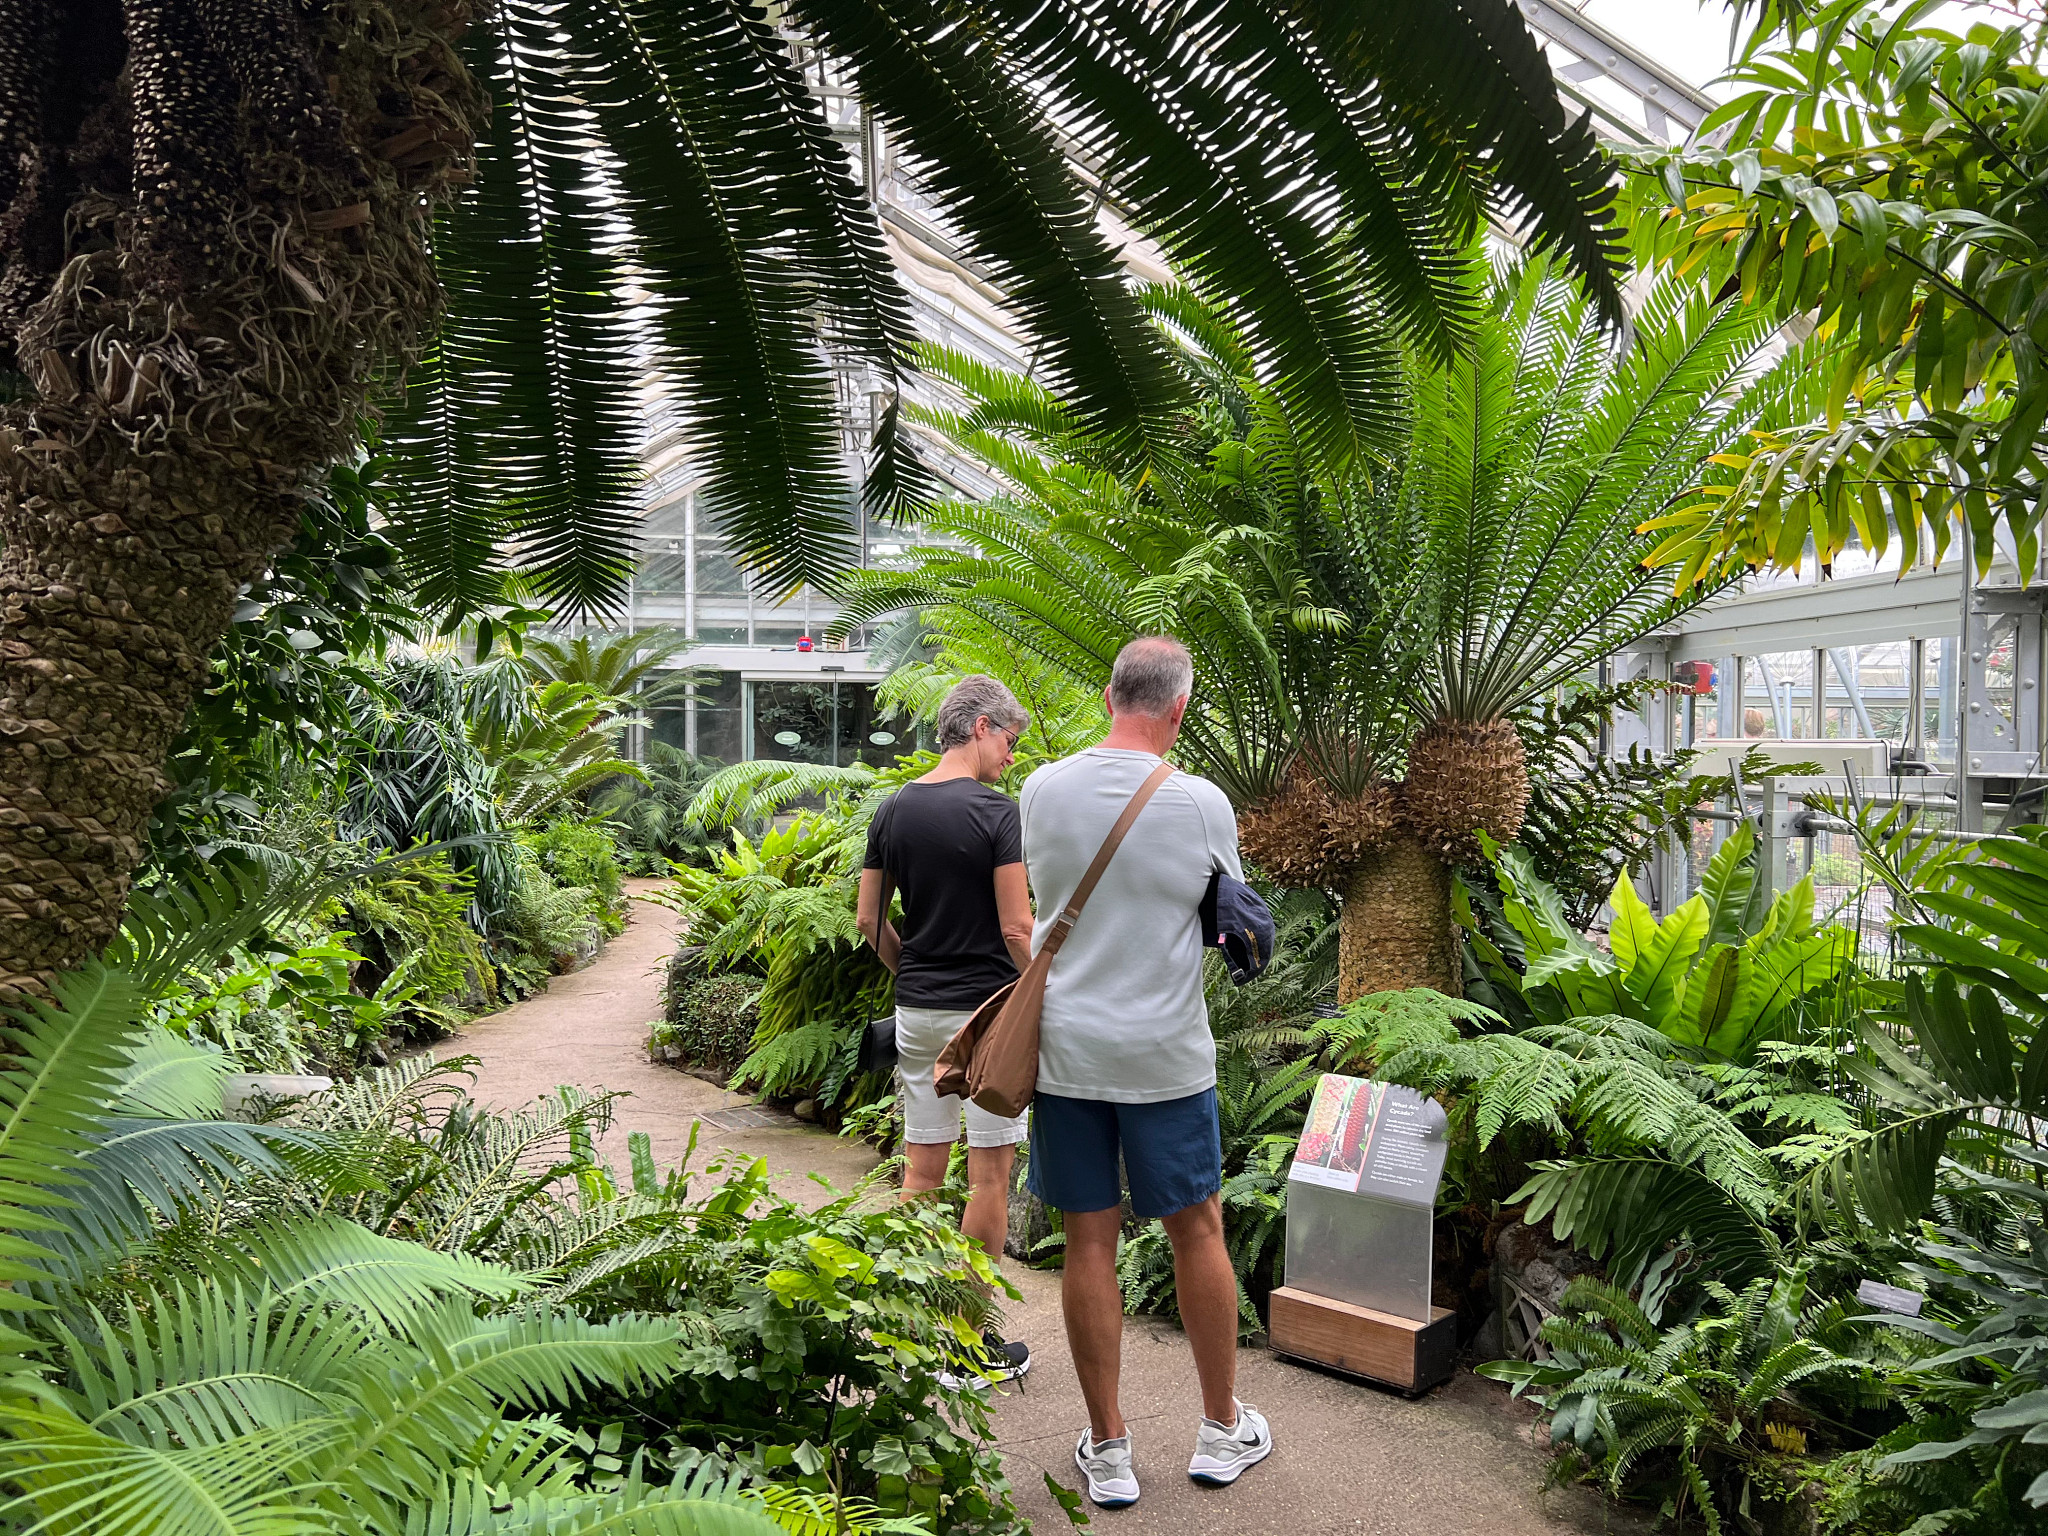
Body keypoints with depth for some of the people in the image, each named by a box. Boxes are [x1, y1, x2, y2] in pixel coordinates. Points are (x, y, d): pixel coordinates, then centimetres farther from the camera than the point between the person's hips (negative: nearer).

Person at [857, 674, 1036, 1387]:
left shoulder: (891, 811, 5)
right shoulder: (995, 810, -14)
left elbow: (869, 921, 9)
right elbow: (1017, 929, -16)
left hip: (916, 1011, 6)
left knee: (922, 1169, 13)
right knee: (989, 1175, 4)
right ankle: (975, 1345, 11)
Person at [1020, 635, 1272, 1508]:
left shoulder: (1044, 789, -4)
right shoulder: (1200, 803, -11)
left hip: (1064, 1047, 2)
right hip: (1166, 1052, -2)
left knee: (1089, 1242, 9)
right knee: (1196, 1230, 14)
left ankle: (1108, 1451, 20)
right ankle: (1223, 1431, 29)